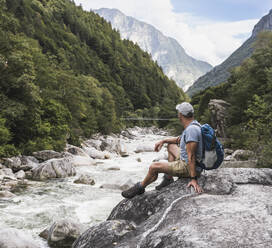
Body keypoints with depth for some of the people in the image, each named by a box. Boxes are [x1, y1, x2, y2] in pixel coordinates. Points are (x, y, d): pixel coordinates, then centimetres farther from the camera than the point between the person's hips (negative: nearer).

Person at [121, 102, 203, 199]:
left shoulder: (191, 130, -26)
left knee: (154, 167, -12)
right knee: (170, 146, 28)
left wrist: (193, 179, -31)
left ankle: (140, 187, 16)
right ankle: (168, 179, 25)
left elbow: (191, 157, -30)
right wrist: (163, 141, 16)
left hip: (188, 167, -10)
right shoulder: (192, 125, 6)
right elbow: (179, 139, 24)